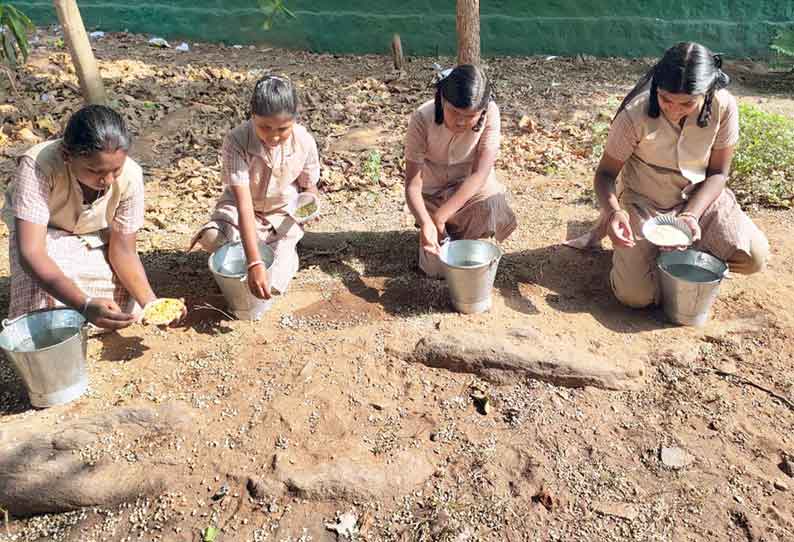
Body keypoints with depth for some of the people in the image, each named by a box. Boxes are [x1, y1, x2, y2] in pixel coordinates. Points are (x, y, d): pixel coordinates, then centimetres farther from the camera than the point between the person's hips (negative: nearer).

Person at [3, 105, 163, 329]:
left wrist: (150, 301, -35)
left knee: (129, 311, -12)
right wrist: (84, 305, -56)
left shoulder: (130, 175, -29)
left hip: (95, 239, 3)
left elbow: (122, 250, -19)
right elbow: (30, 252, -42)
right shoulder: (37, 166, -37)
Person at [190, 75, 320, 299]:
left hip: (282, 213, 1)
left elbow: (309, 186, -2)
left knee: (272, 284, -17)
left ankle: (285, 253, 18)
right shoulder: (236, 141, -29)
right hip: (241, 208, 0)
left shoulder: (305, 142, -22)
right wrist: (254, 263, -45)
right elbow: (244, 204, -36)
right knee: (211, 238, -33)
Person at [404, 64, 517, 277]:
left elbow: (480, 174, -27)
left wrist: (440, 216, -34)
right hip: (434, 192, -1)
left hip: (472, 186, 1)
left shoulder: (490, 113, -24)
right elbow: (413, 183, -26)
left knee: (496, 209, -32)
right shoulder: (422, 119, -26)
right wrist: (426, 223, -45)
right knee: (437, 268, -11)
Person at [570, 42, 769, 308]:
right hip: (643, 202, -3)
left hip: (700, 197, 3)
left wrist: (691, 215, -23)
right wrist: (613, 211, -35)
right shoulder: (635, 114, -24)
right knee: (636, 295, -17)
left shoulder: (724, 106, -17)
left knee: (754, 257, -17)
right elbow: (606, 172, -15)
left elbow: (718, 173, -7)